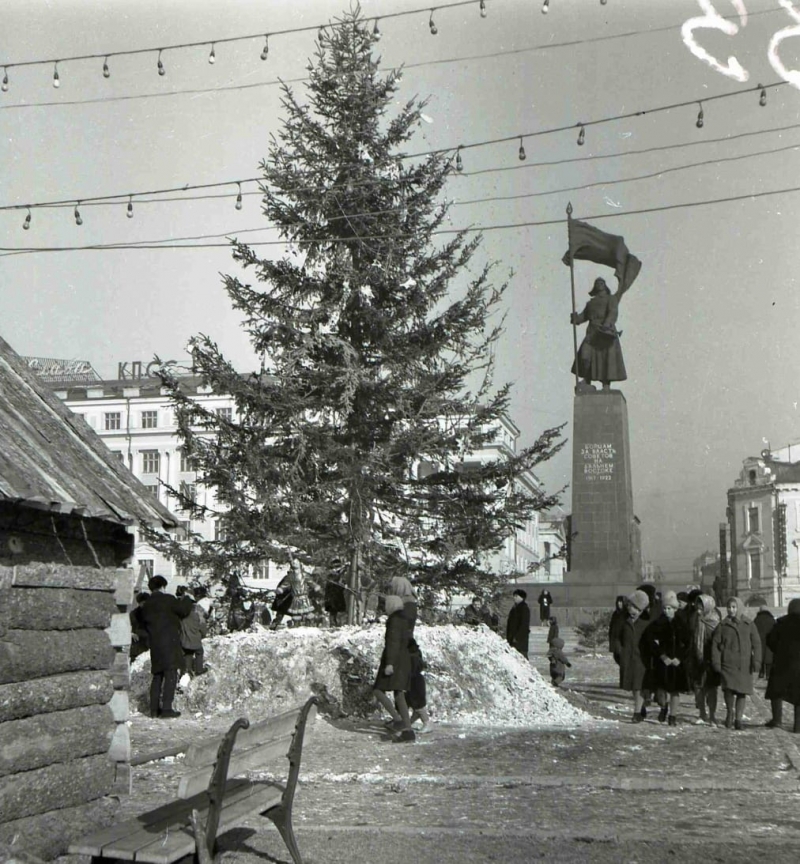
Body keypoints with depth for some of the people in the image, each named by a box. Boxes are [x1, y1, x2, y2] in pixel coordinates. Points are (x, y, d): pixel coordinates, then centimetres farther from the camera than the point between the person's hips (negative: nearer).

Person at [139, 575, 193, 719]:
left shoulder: (146, 605, 15)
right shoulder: (168, 599, -5)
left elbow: (146, 624, 20)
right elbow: (183, 610, 0)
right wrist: (187, 600, 18)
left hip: (154, 644, 7)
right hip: (169, 642, -7)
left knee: (157, 676, 14)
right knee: (170, 675, -6)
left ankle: (154, 709, 12)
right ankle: (166, 708, -12)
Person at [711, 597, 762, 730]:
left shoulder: (749, 625, 7)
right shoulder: (723, 625, 6)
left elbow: (756, 644, 8)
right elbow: (715, 644, 6)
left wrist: (756, 661, -2)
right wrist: (716, 662, -1)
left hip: (744, 664, 1)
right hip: (728, 663, -1)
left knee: (742, 691, 3)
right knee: (728, 688, -17)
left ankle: (738, 718, 16)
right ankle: (730, 713, 7)